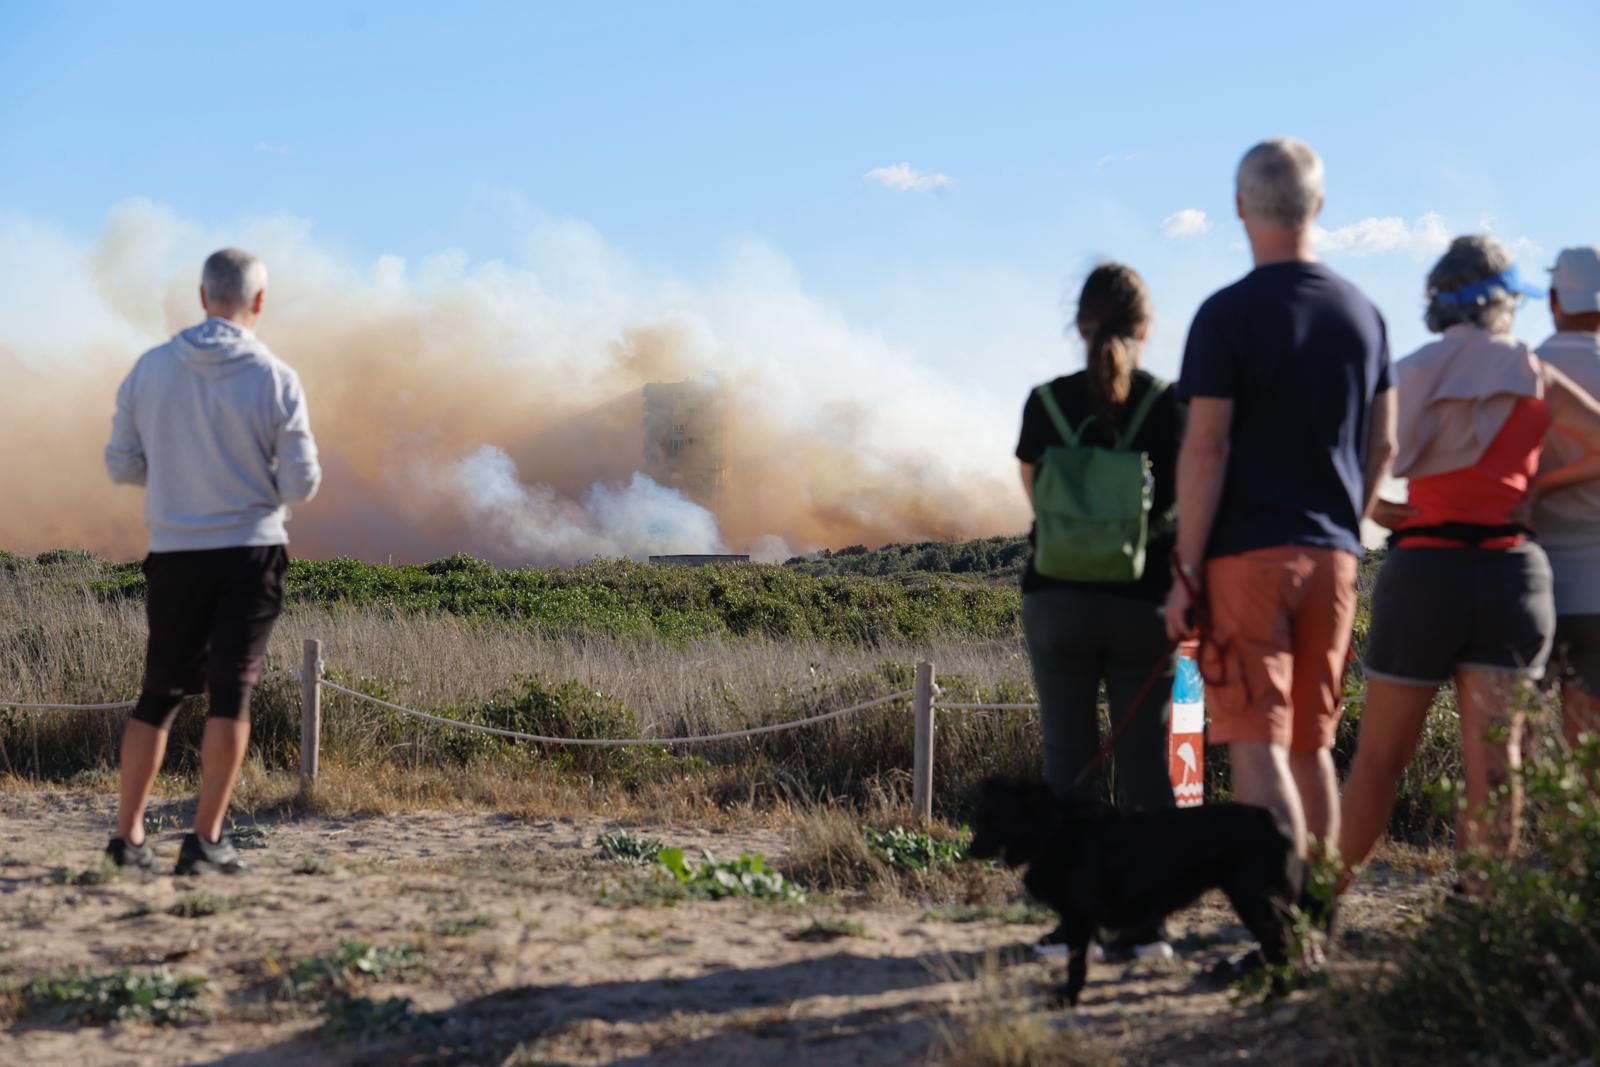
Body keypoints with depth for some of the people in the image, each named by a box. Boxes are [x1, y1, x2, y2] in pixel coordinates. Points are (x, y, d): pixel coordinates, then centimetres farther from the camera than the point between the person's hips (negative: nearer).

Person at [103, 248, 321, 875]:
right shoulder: (275, 379, -9)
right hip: (249, 551, -3)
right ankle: (205, 841, 0)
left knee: (158, 694, 14)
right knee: (230, 695, 1)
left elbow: (121, 466, 3)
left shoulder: (150, 369, -1)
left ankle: (128, 834, 19)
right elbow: (301, 485, -9)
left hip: (174, 555, 3)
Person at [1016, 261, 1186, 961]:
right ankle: (1142, 924, 6)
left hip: (1058, 600, 1)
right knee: (1144, 763, 5)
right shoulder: (1170, 405, -3)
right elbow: (1187, 506, -2)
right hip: (1141, 603, 0)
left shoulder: (1047, 402, 0)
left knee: (1068, 759, 5)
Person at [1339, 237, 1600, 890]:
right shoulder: (1532, 377, 3)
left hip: (1422, 572, 1)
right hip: (1511, 574, 0)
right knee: (1494, 757, 0)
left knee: (1379, 755, 9)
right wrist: (1541, 486, 7)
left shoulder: (1406, 377, 4)